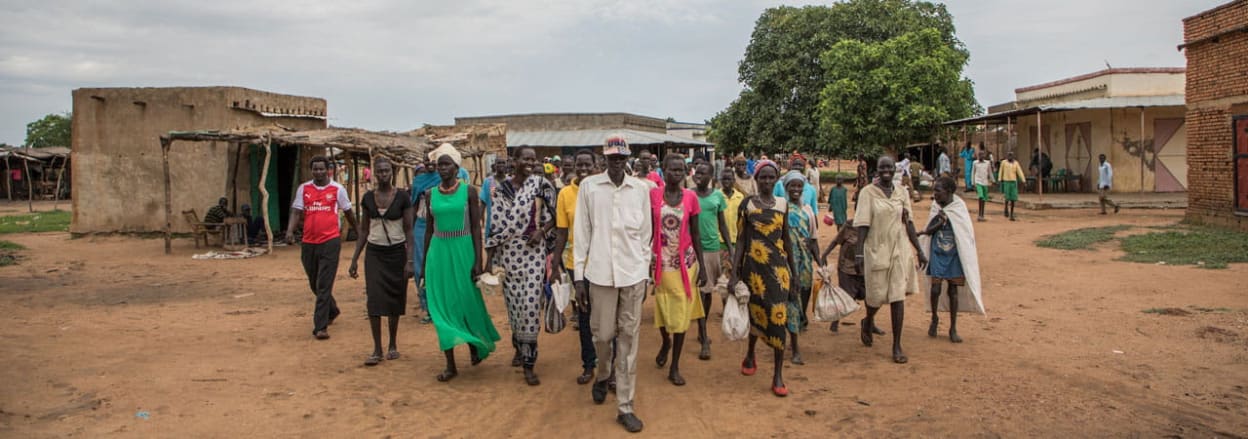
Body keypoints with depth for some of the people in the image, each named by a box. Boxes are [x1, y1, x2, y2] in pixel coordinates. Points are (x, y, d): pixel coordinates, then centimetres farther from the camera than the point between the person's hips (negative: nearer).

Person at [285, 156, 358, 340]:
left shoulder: (337, 189, 2)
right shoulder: (303, 189, 7)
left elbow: (348, 212, 13)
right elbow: (296, 212, 2)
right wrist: (290, 230, -15)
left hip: (330, 241, -4)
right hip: (308, 242, 4)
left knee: (324, 285, -8)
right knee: (314, 284, 16)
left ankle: (320, 326, -6)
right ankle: (332, 311, 40)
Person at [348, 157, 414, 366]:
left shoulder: (402, 197, -5)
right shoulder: (368, 198, 3)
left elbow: (409, 230, -5)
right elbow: (364, 230, 9)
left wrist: (410, 260, -11)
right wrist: (354, 259, 6)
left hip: (396, 252, -2)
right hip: (374, 253, 2)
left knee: (394, 300, 5)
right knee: (374, 300, -6)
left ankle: (393, 345, 20)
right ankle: (377, 349, 1)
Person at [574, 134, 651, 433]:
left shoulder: (641, 188, 4)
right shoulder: (589, 186, 1)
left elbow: (646, 233, 9)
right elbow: (581, 232, 2)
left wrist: (645, 272, 10)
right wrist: (579, 276, 0)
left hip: (633, 273, 1)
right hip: (600, 273, -1)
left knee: (629, 339, 4)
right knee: (603, 334, 7)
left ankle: (625, 406, 13)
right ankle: (602, 375, 40)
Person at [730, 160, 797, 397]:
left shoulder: (782, 205, 7)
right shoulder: (747, 204, 1)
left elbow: (786, 240, 13)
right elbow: (741, 239, 1)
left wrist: (794, 274, 13)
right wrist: (734, 273, -5)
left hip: (778, 266, 1)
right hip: (753, 265, -1)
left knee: (778, 318, -5)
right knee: (756, 314, 10)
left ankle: (778, 376, 3)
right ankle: (750, 356, 39)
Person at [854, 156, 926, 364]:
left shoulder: (901, 193, 7)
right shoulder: (868, 193, -4)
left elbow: (908, 223, 11)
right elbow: (863, 225, -8)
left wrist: (919, 251, 11)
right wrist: (859, 252, -15)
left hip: (900, 250, 3)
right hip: (877, 251, -3)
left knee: (898, 297, -1)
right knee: (876, 295, 5)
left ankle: (897, 346, 6)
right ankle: (868, 322, 39)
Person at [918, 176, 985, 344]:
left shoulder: (959, 208, -9)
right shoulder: (936, 208, -1)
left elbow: (965, 234, -11)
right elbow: (929, 230, -5)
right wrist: (940, 220, -23)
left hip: (954, 255, -1)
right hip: (938, 254, 2)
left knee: (953, 290, 4)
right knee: (935, 288, -5)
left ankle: (953, 328, 15)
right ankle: (934, 318, 21)